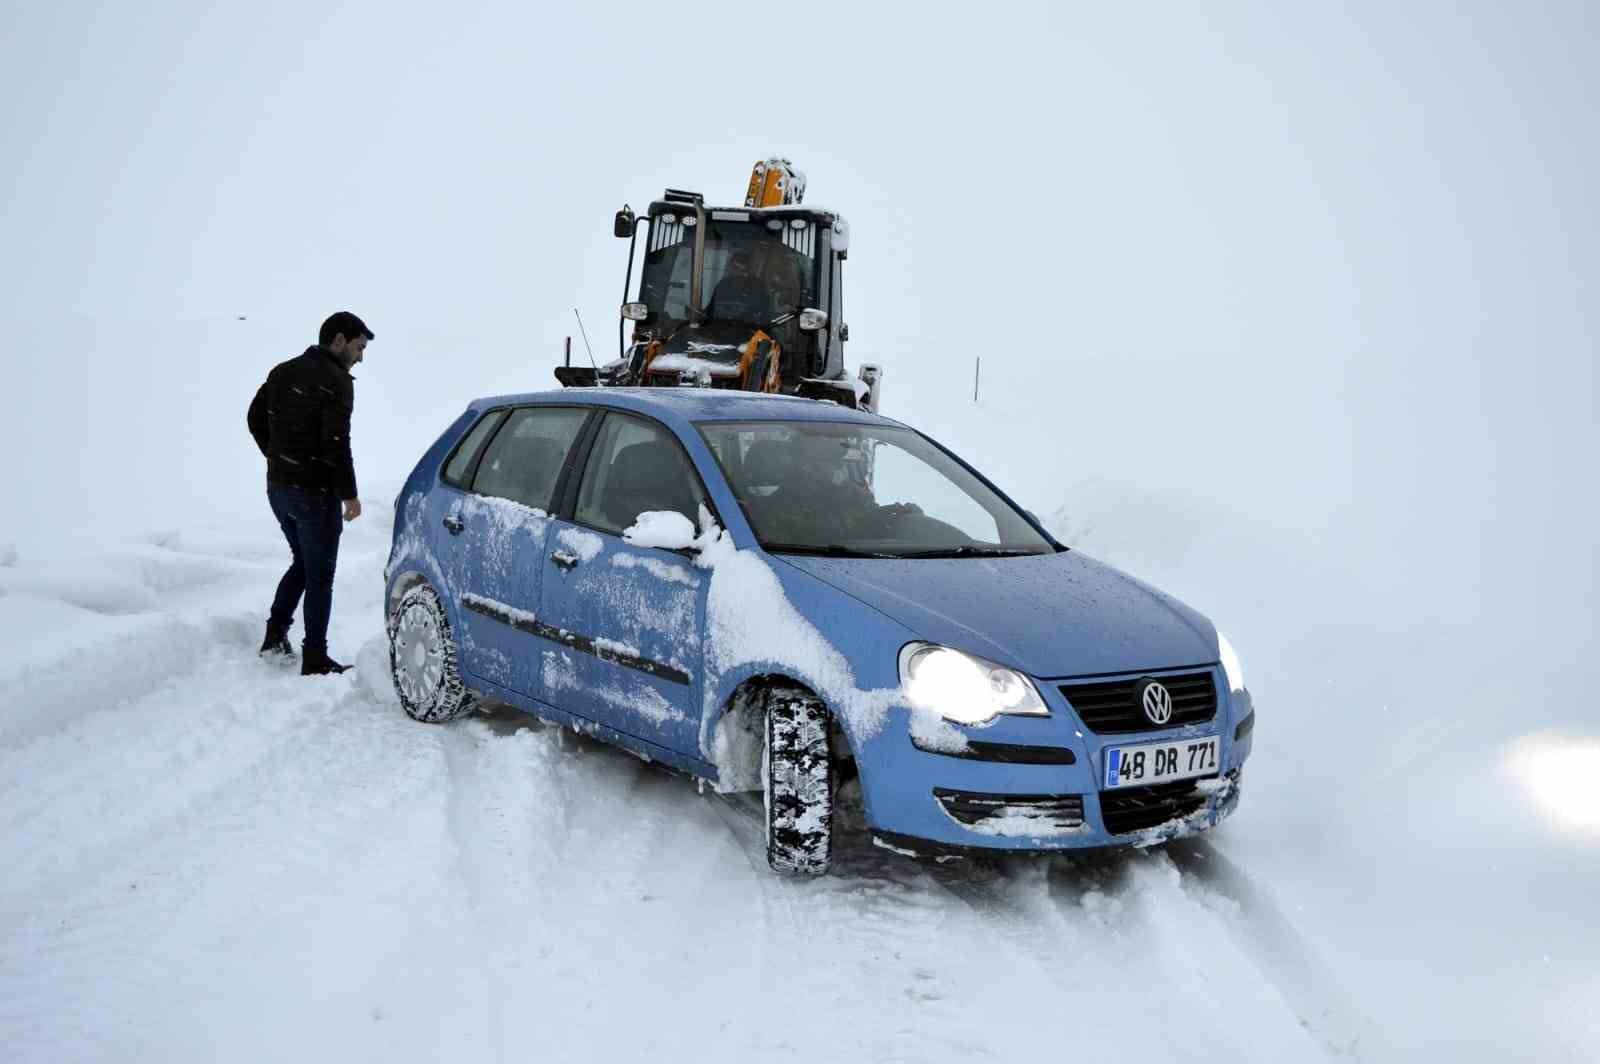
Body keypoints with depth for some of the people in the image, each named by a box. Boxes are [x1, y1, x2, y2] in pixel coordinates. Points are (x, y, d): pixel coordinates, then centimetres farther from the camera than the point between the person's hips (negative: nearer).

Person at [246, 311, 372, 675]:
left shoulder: (283, 371, 9)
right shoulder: (336, 381, -16)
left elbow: (255, 418, 14)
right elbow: (336, 443, -21)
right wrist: (349, 494, -14)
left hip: (278, 487, 8)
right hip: (315, 493, -8)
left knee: (303, 562, 24)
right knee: (320, 575, 2)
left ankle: (275, 636, 21)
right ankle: (315, 661, 7)